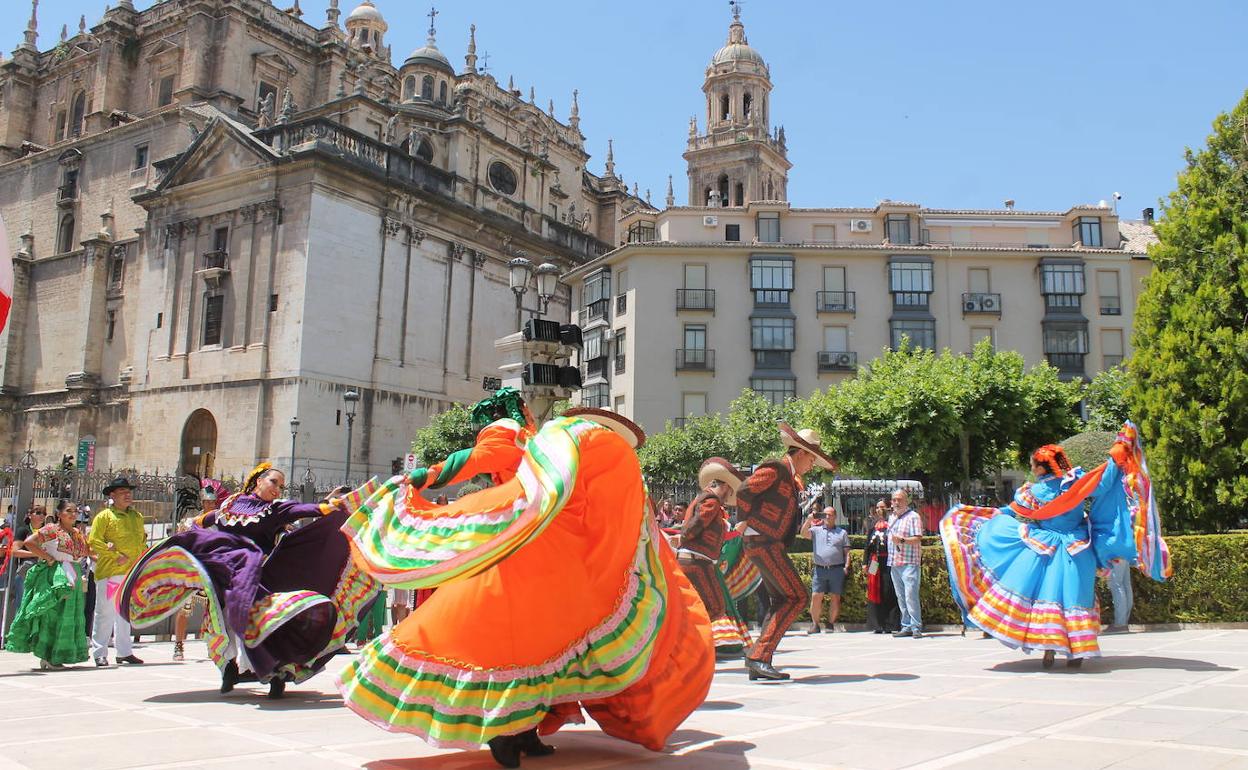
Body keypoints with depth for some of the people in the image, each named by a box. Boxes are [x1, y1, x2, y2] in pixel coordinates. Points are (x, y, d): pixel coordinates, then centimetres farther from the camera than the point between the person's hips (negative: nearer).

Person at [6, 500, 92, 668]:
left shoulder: (77, 533, 16)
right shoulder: (51, 529, -5)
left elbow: (88, 552, 23)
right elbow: (29, 542, -14)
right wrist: (48, 558, -14)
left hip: (73, 578, 7)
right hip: (54, 576, -7)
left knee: (70, 616, 7)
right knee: (53, 614, -6)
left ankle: (54, 657, 16)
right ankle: (48, 657, 1)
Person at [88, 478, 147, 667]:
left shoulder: (137, 517, 16)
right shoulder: (104, 516, -3)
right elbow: (93, 541, -10)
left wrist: (140, 556, 6)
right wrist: (116, 556, -15)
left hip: (132, 572, 6)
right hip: (109, 571, -6)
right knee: (105, 612, -3)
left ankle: (124, 652, 21)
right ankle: (99, 653, 5)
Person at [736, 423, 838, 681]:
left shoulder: (790, 477, 21)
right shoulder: (775, 469, -10)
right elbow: (744, 492, -17)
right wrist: (750, 520, -6)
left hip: (771, 545, 10)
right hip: (763, 543, -10)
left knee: (781, 601, 7)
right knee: (797, 597, -14)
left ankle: (758, 664, 5)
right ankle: (759, 655, -18)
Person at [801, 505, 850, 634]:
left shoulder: (842, 532, 13)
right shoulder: (816, 530, 13)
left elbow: (846, 551, 11)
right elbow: (803, 533, -5)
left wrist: (846, 566, -1)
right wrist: (809, 520, -16)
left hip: (837, 569, 0)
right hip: (820, 569, 0)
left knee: (835, 598, 1)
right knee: (816, 596, -5)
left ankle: (831, 624, 10)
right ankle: (815, 624, 2)